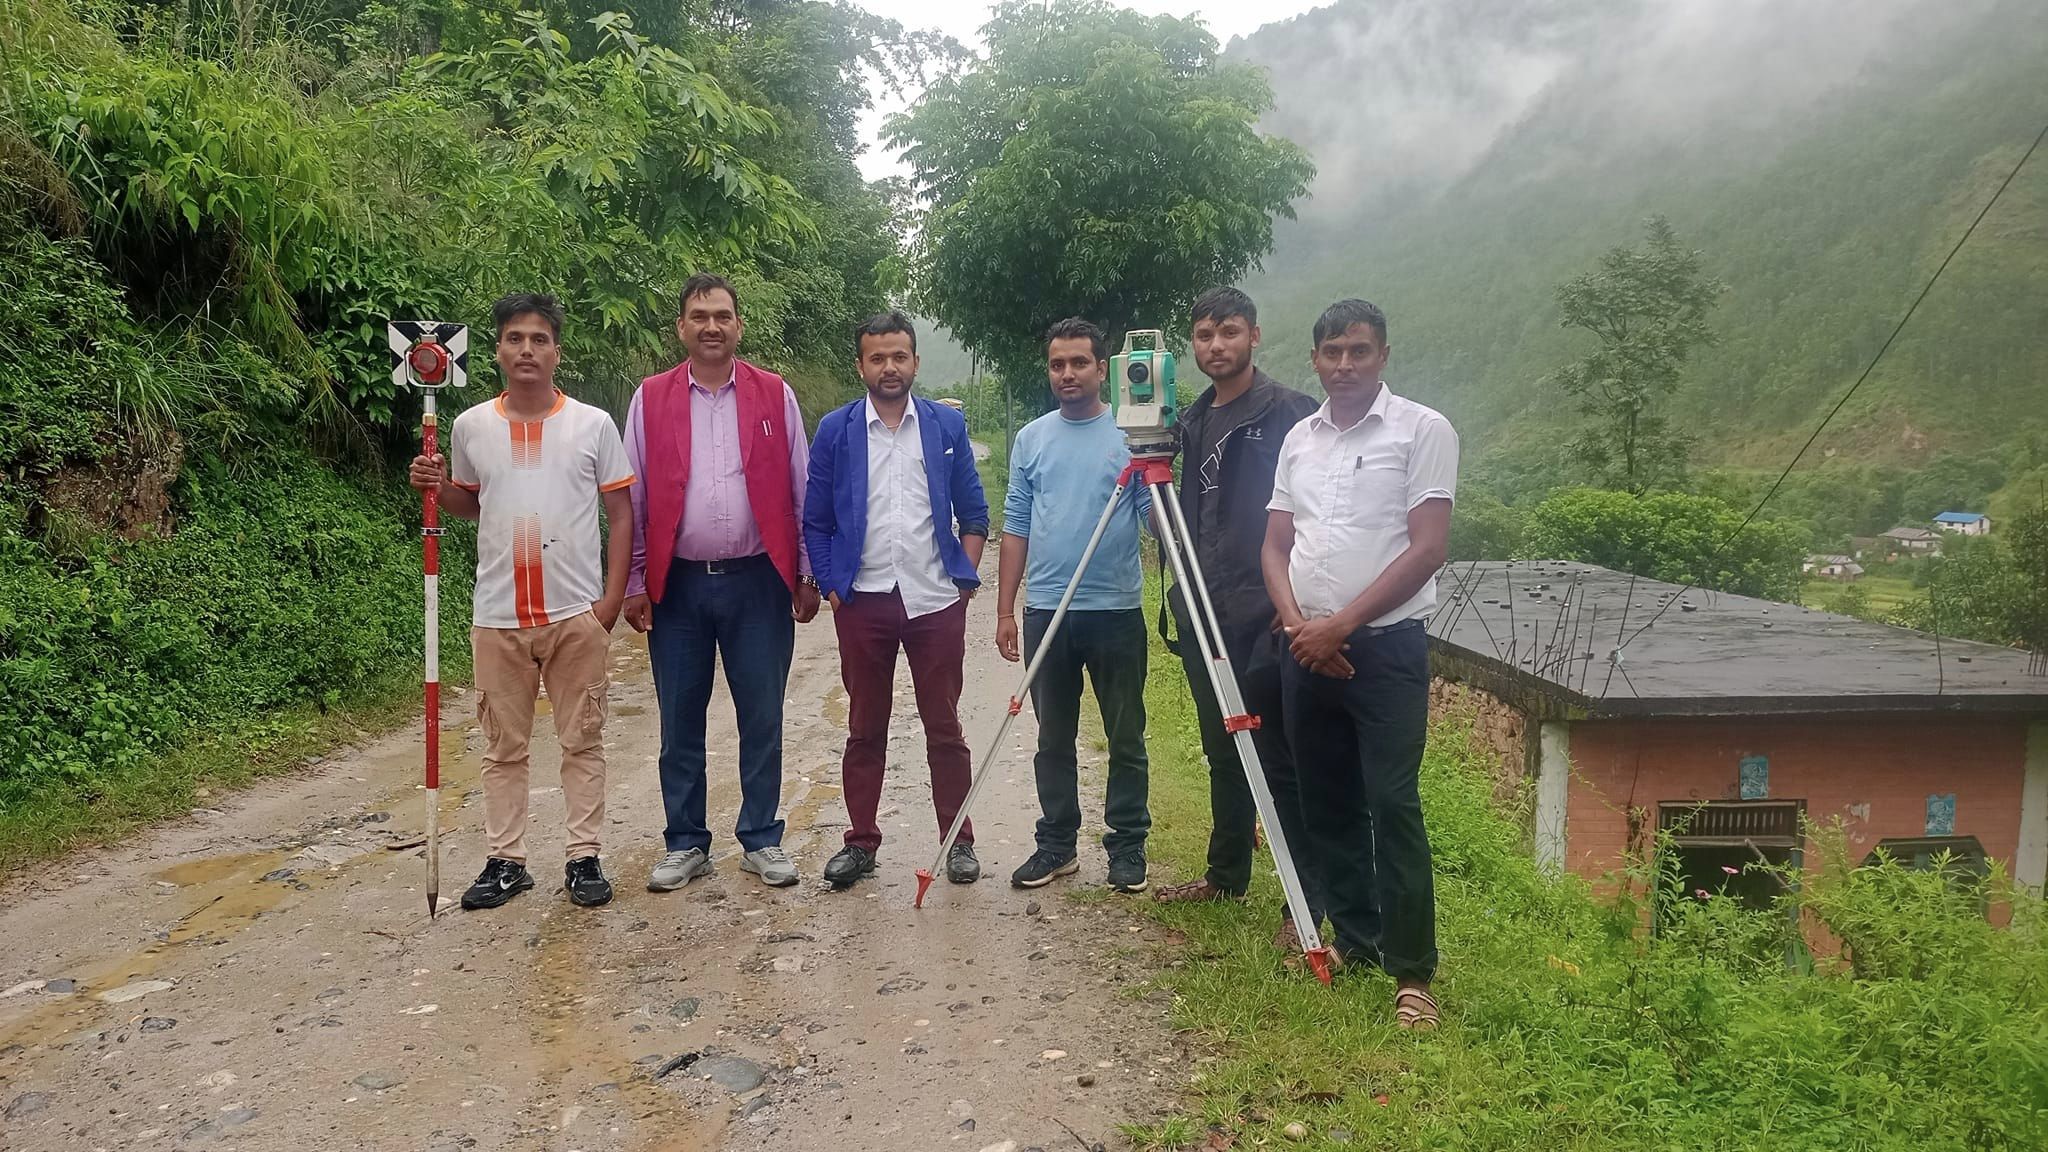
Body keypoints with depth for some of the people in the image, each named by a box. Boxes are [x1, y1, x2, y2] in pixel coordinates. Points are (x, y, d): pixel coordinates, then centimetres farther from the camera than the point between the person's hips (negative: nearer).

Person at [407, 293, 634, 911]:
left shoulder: (593, 424, -1)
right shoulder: (471, 426, 6)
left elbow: (621, 513, 2)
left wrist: (612, 597, -5)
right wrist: (437, 487, -2)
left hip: (577, 612, -2)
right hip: (498, 616, 2)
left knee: (582, 740, 6)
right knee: (503, 746, 9)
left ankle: (584, 858, 15)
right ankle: (506, 861, 20)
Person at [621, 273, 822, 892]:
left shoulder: (775, 395, 4)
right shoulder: (650, 399, 5)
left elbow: (801, 490, 4)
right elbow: (633, 499, 5)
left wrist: (808, 574, 1)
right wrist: (633, 584, 2)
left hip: (758, 582, 0)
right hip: (677, 585, 1)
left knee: (762, 718, 6)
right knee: (680, 722, 9)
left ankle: (762, 840, 20)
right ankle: (685, 844, 22)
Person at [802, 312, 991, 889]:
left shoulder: (947, 425, 4)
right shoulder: (835, 430, 3)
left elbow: (973, 512, 8)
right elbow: (815, 521, 6)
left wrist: (965, 577, 0)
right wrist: (830, 586, 0)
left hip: (936, 602, 0)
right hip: (862, 603, 0)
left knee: (944, 728, 8)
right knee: (865, 729, 10)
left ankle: (959, 842, 19)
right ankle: (861, 841, 21)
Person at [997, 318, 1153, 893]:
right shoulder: (1031, 439, 9)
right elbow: (1015, 527, 10)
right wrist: (1005, 609, 6)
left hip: (1116, 609, -2)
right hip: (1046, 609, 3)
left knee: (1125, 738, 6)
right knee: (1053, 737, 11)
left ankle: (1127, 846, 18)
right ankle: (1056, 844, 22)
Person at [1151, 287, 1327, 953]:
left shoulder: (1288, 414, -6)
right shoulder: (1193, 421, 15)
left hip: (1264, 616, -7)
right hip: (1204, 612, 7)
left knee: (1280, 758, -3)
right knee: (1223, 750, 16)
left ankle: (1308, 900, 6)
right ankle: (1227, 874, 29)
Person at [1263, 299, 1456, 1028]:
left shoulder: (1423, 430, -5)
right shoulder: (1298, 438, 12)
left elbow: (1427, 549, -11)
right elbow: (1276, 545, 12)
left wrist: (1341, 625, -14)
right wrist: (1297, 623, -6)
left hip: (1386, 646, -5)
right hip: (1306, 650, 6)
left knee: (1392, 804, -8)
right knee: (1327, 802, 11)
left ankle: (1412, 970, 0)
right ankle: (1354, 936, 25)